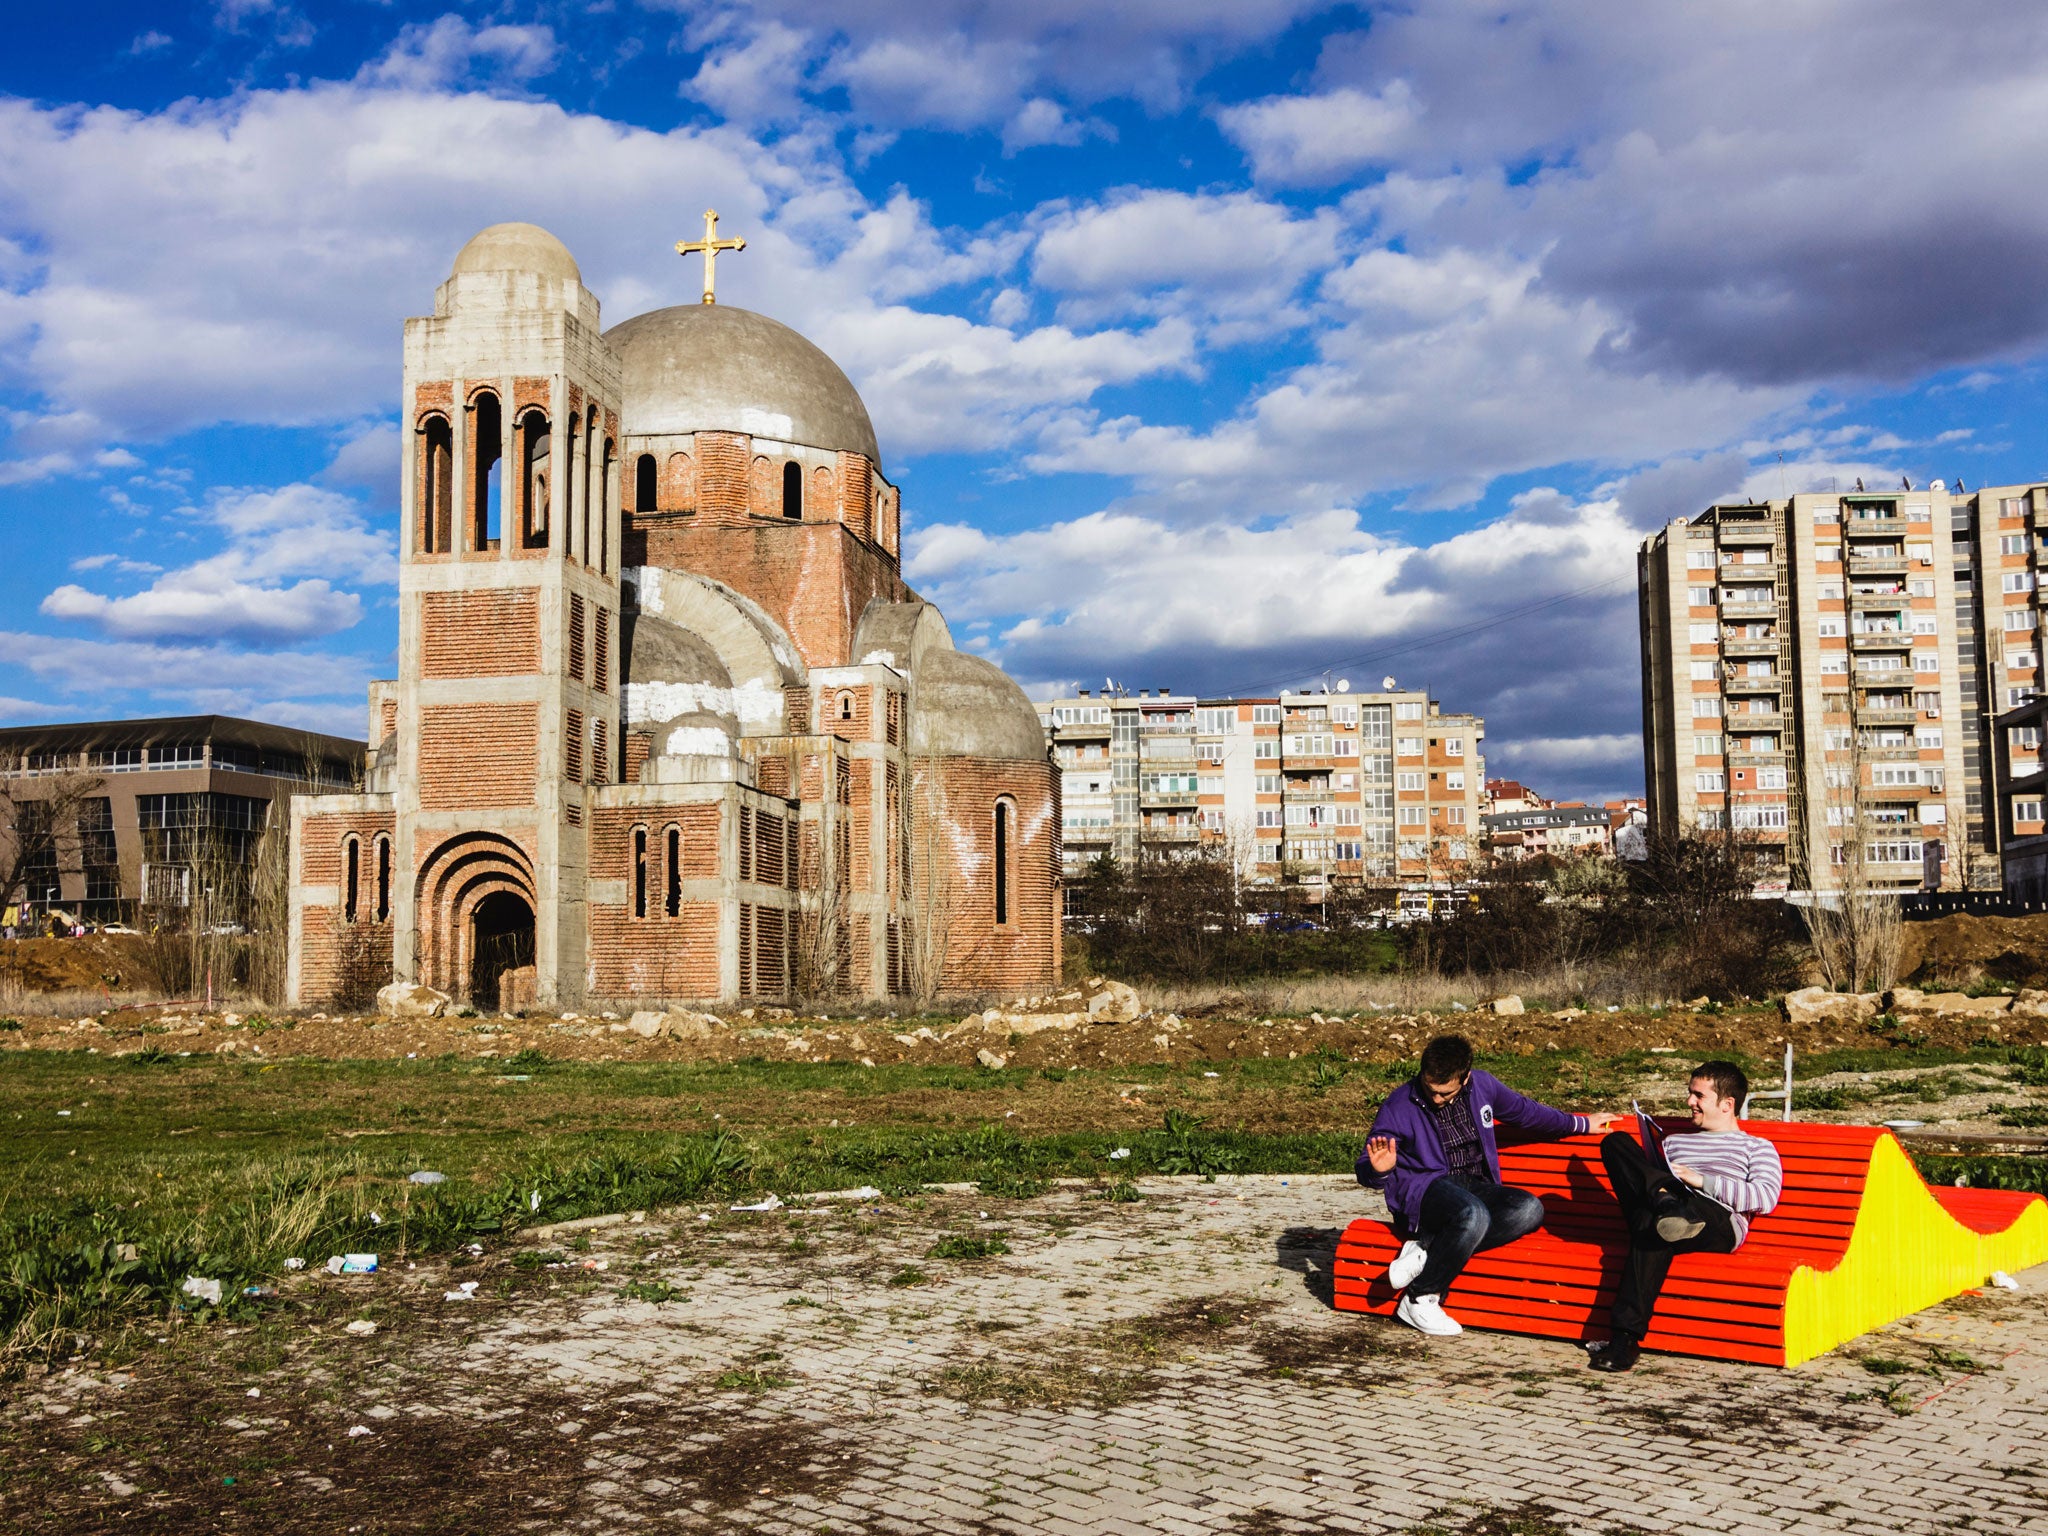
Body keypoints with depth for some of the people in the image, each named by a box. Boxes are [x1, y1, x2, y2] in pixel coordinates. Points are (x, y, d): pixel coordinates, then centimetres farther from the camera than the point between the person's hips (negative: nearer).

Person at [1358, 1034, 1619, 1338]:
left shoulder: (1482, 1086, 5)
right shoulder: (1399, 1107, -7)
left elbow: (1524, 1111, 24)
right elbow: (1365, 1171, -3)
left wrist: (1580, 1124, 32)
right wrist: (1379, 1171, -28)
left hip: (1476, 1186, 6)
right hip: (1423, 1189, -6)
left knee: (1530, 1209, -27)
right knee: (1473, 1214, -40)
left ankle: (1427, 1250, -27)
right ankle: (1419, 1300, -22)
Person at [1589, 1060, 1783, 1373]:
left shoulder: (1757, 1147, 23)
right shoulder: (1674, 1142, 38)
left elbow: (1766, 1198, 3)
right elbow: (1643, 1173, 28)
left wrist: (1701, 1181, -4)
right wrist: (1662, 1184, 3)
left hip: (1718, 1224, -5)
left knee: (1650, 1224, -41)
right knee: (1616, 1142, -15)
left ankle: (1627, 1337, -45)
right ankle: (1667, 1204, -36)